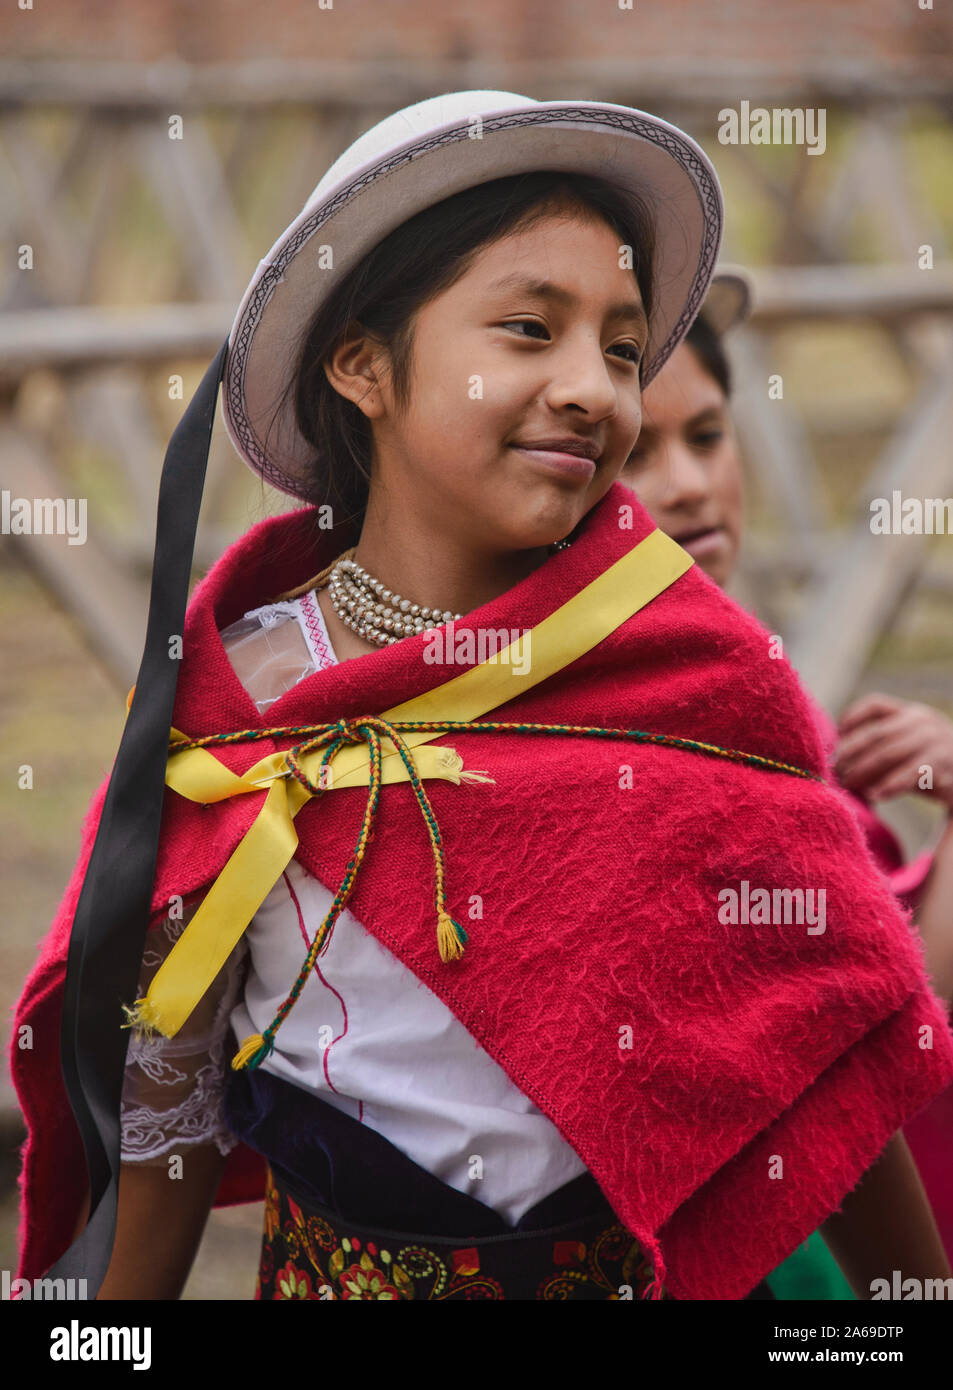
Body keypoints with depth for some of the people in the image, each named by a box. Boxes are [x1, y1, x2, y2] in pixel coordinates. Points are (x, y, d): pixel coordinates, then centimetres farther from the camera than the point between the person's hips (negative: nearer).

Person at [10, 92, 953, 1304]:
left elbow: (812, 1024, -5)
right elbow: (166, 1091, -2)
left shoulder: (700, 667, -9)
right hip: (335, 1261, 0)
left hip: (657, 1259, 1)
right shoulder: (228, 693, -9)